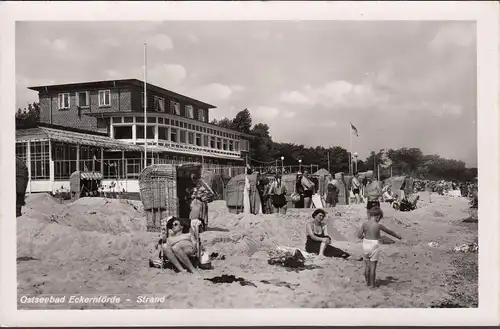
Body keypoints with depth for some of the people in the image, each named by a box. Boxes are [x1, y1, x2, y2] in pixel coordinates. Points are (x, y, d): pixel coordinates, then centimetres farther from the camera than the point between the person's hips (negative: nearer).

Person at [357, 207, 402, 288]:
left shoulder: (364, 224, -6)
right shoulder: (378, 226, -12)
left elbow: (359, 235, -5)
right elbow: (389, 232, 4)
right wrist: (398, 236, 19)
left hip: (366, 245, 3)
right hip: (374, 246, -3)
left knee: (367, 266, 15)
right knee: (373, 267, 6)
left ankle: (367, 283, 25)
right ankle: (372, 284, 14)